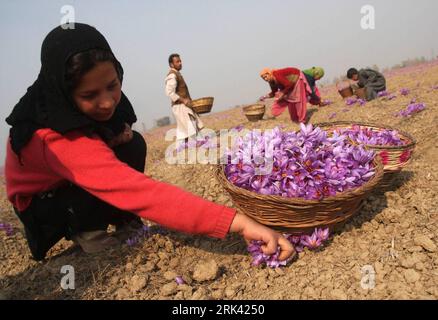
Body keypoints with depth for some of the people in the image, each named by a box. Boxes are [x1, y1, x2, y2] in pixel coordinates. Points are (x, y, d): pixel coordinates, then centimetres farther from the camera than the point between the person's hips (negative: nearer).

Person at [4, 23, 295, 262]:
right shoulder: (60, 140, -42)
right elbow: (142, 192, -53)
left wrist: (117, 133, -19)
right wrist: (237, 222, -59)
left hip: (73, 186, 6)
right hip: (41, 201, -6)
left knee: (132, 145, -20)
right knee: (118, 183, -34)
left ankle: (125, 222, -5)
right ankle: (86, 232, -6)